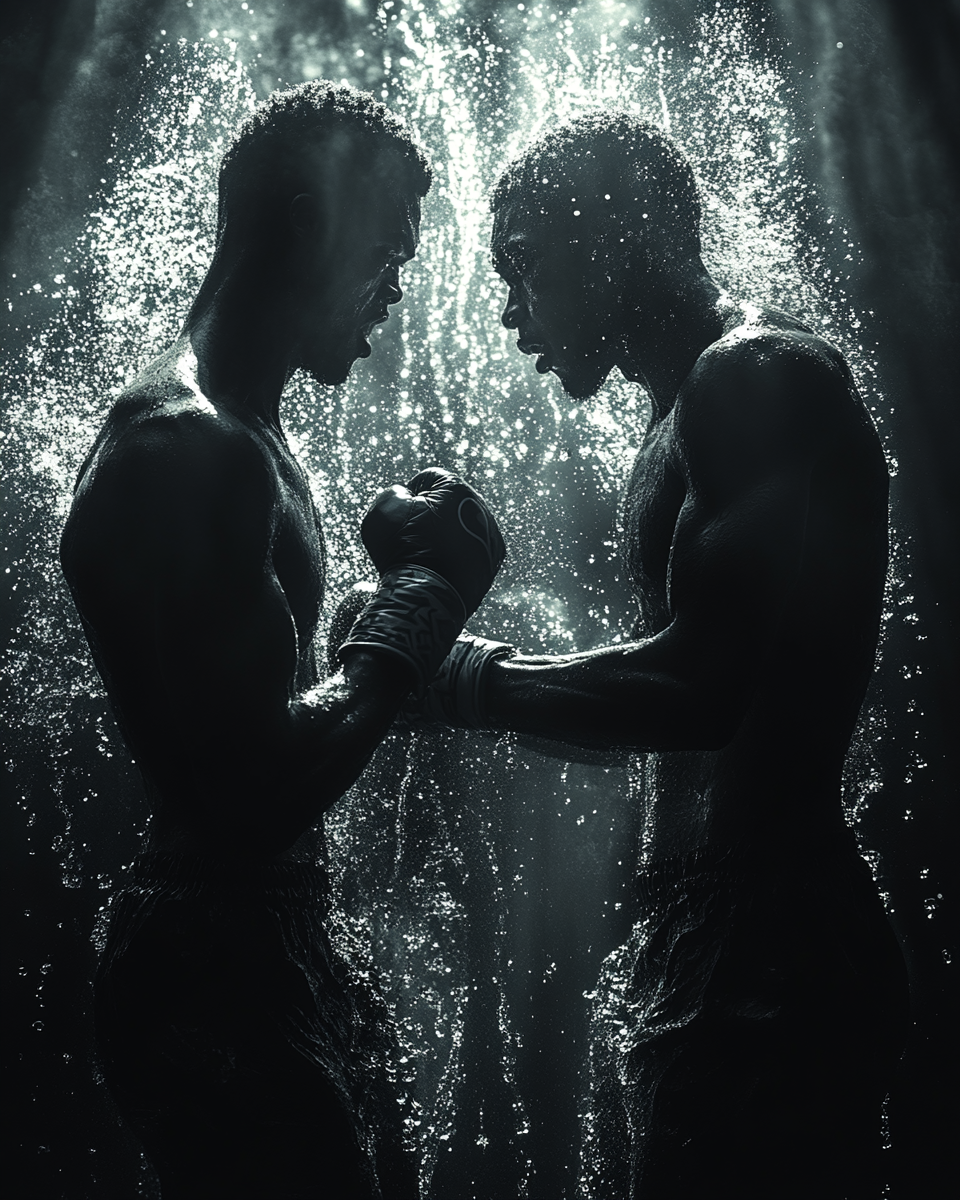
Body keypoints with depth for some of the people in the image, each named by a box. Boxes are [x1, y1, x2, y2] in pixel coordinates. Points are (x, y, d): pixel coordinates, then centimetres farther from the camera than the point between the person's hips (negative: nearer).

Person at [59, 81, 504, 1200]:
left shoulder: (240, 432, 12)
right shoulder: (183, 447, -21)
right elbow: (265, 786, -26)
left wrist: (406, 578, 4)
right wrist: (419, 590, -15)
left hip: (277, 956, 10)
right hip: (219, 985, -10)